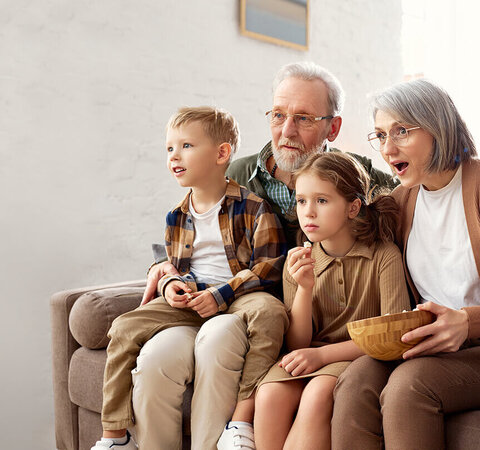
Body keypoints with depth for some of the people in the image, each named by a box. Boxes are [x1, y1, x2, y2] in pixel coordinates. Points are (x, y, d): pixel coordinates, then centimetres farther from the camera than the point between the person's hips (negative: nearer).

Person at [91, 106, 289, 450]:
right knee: (125, 328, -13)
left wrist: (222, 294, -19)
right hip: (187, 299, 5)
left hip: (239, 296, -4)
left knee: (269, 312, -38)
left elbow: (269, 265, -10)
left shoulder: (251, 207, -6)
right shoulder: (177, 218, 12)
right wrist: (169, 284, -1)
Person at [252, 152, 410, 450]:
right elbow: (297, 345, 1)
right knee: (269, 395, -27)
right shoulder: (298, 263, 4)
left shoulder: (384, 255, -7)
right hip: (308, 360, 3)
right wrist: (305, 289, -16)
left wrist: (322, 354, -17)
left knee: (318, 393, -33)